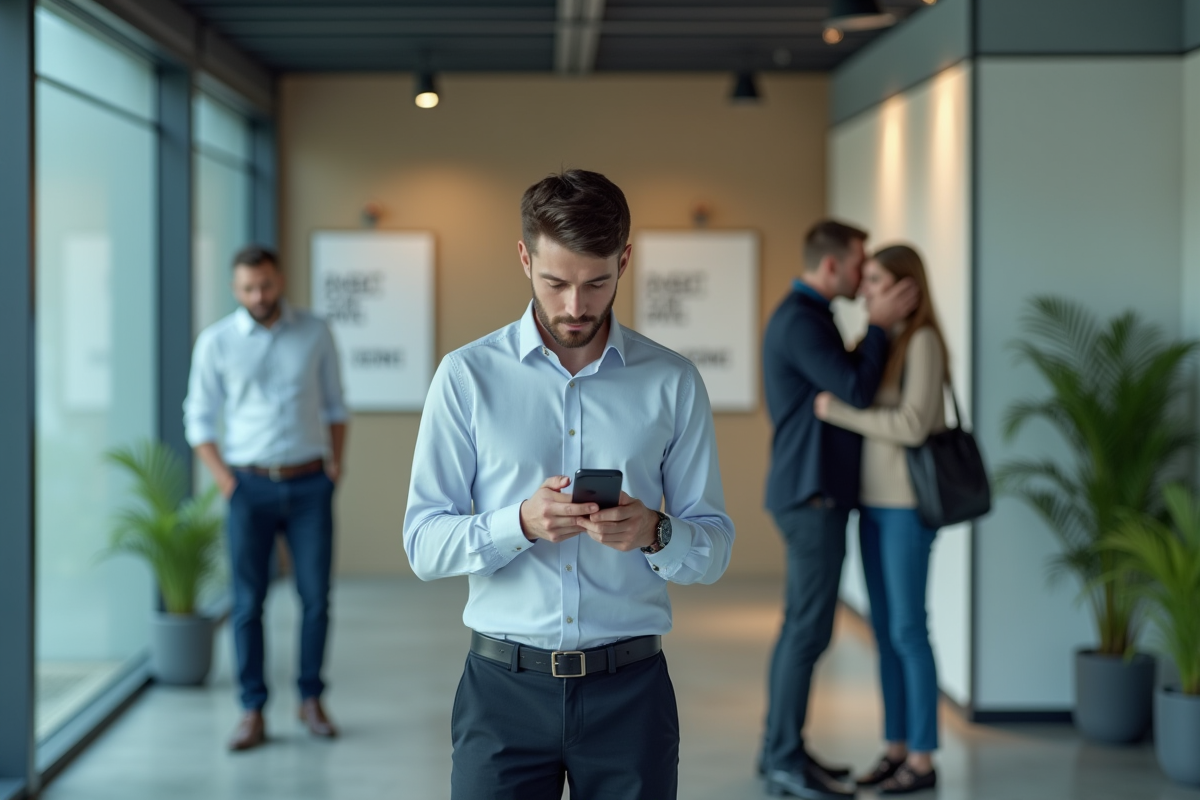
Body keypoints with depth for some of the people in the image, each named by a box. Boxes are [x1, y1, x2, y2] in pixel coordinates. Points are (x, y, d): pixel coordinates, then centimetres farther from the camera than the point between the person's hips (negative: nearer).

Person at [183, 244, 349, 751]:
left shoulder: (314, 333, 5)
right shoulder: (216, 342, 1)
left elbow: (334, 405, 14)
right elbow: (199, 418, 6)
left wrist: (336, 461, 3)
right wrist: (225, 480, -3)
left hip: (310, 484, 1)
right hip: (251, 486, -1)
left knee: (316, 596, 3)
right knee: (248, 602, 0)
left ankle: (311, 700, 18)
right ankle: (253, 713, 7)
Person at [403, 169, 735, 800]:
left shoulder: (673, 382, 2)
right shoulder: (467, 375, -1)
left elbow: (714, 548, 3)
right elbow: (423, 545, -4)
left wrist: (654, 532, -19)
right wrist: (521, 523, -22)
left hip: (629, 688, 1)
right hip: (505, 686, -1)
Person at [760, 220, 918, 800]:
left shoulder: (803, 318, 18)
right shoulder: (801, 321, -16)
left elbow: (846, 386, 18)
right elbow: (856, 392, -20)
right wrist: (880, 325, -11)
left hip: (812, 494, 11)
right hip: (813, 495, -11)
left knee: (800, 625, 12)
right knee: (809, 630, -7)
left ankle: (781, 750, 18)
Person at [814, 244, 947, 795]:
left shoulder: (923, 341, -14)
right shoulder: (882, 342, 13)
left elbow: (912, 426, -22)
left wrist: (837, 412, -20)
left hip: (907, 503, -9)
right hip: (875, 500, 9)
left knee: (907, 630, -5)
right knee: (885, 628, 10)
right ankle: (897, 749, 18)